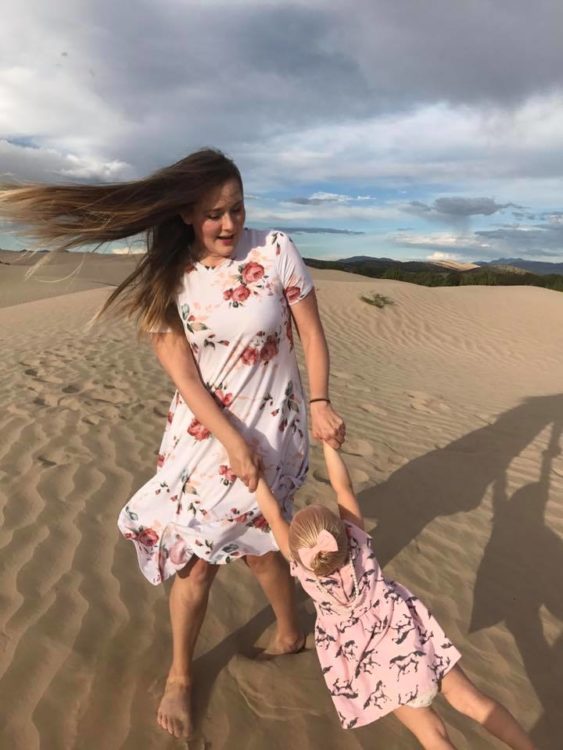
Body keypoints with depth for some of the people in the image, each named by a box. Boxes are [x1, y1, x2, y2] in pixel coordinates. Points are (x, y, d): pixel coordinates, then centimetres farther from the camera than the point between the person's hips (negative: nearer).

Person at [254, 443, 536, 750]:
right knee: (469, 697, 9)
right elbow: (343, 487, -13)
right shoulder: (355, 537, -19)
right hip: (400, 626, 2)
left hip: (367, 653, -1)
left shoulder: (300, 563, -22)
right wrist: (328, 441, -10)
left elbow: (273, 514, -16)